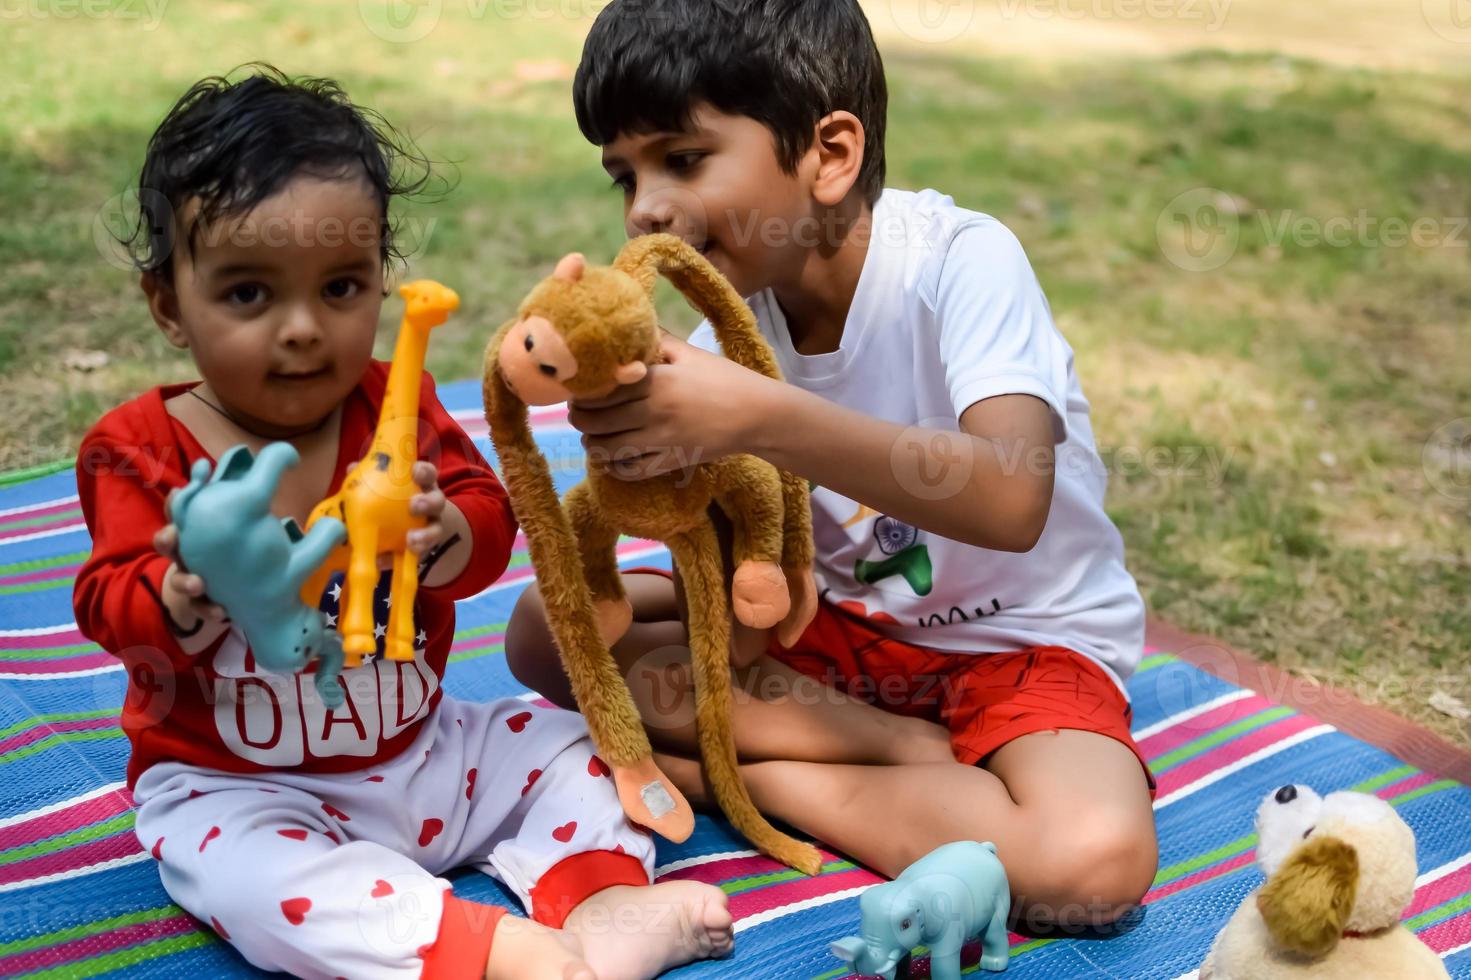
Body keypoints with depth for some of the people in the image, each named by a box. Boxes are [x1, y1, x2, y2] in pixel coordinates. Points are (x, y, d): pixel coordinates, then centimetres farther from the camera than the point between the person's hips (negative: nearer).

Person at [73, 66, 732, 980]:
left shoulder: (397, 405, -1)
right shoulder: (142, 447, -9)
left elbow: (490, 520, -9)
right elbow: (112, 611, -13)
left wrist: (442, 532, -35)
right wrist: (188, 592, -38)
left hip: (415, 750, 4)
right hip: (231, 783, -4)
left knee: (571, 742, -2)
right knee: (251, 874, -34)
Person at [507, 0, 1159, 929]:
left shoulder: (961, 259, -22)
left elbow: (1012, 504, -40)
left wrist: (761, 415, -46)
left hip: (1021, 639, -4)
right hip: (838, 622, 5)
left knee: (1094, 860, -36)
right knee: (545, 629, -10)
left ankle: (716, 772, -17)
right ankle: (897, 745, -12)